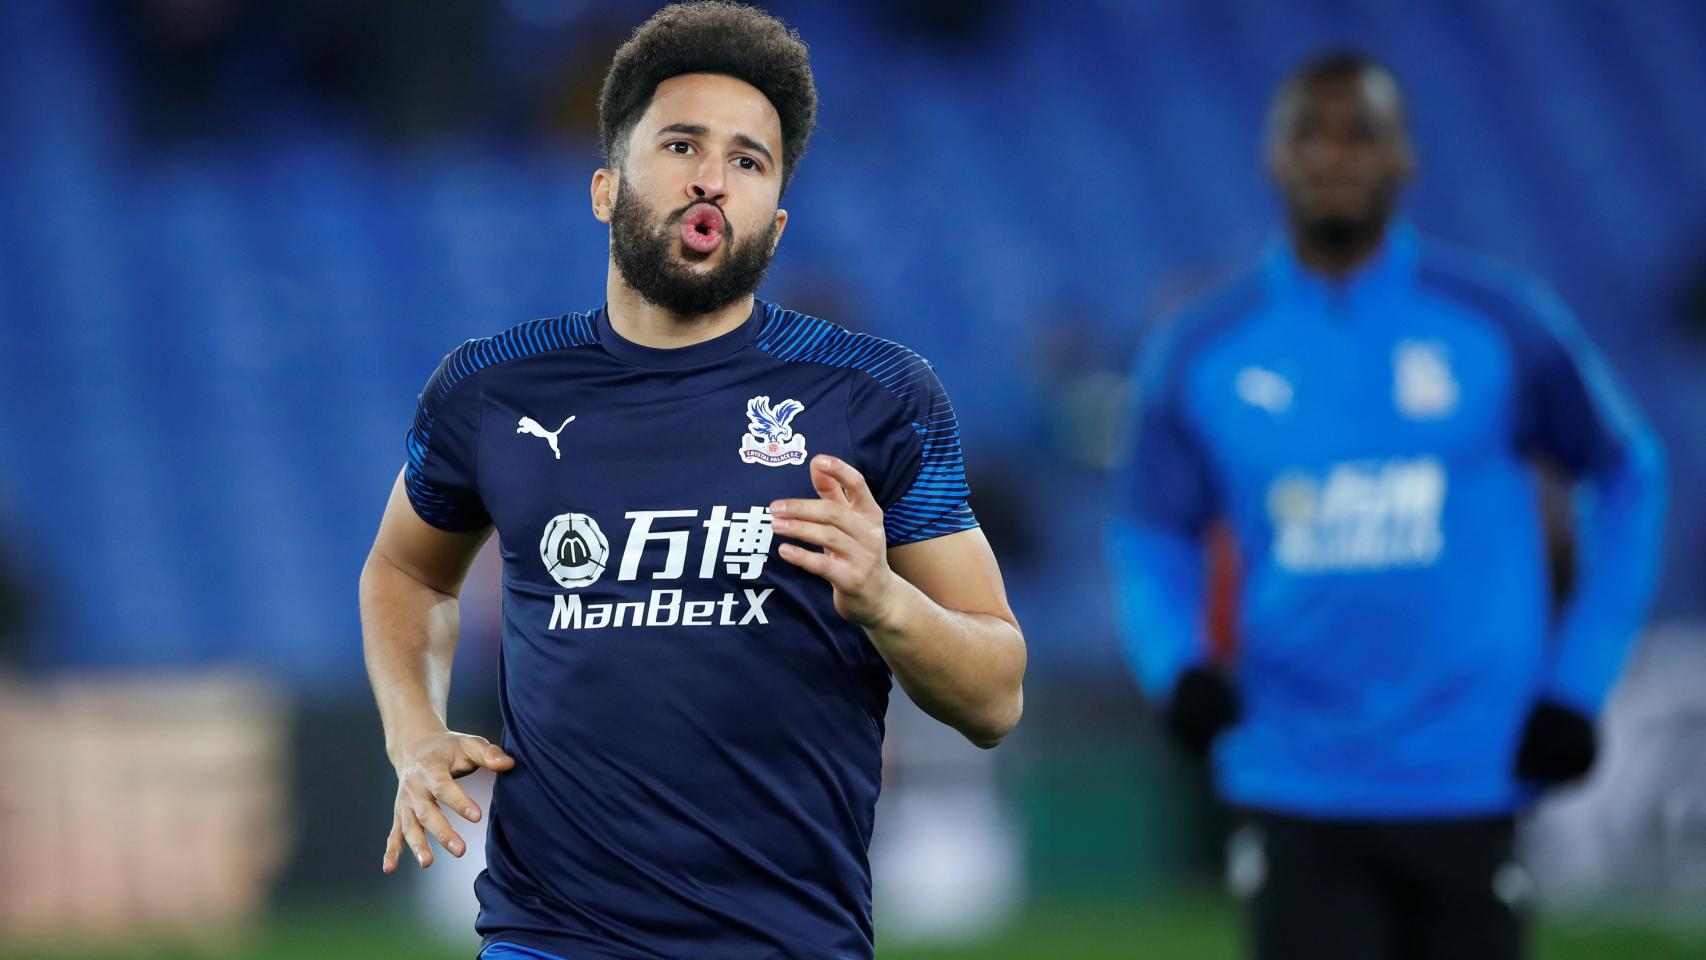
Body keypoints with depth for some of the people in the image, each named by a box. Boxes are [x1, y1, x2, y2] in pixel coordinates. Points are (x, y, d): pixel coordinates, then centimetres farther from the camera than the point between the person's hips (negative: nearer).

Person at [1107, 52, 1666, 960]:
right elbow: (1152, 539, 12)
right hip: (1295, 790, 0)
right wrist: (1178, 665, -9)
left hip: (1468, 783, 0)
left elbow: (1626, 476, 10)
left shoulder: (1502, 322, 0)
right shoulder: (1200, 351, 4)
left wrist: (1578, 682, 3)